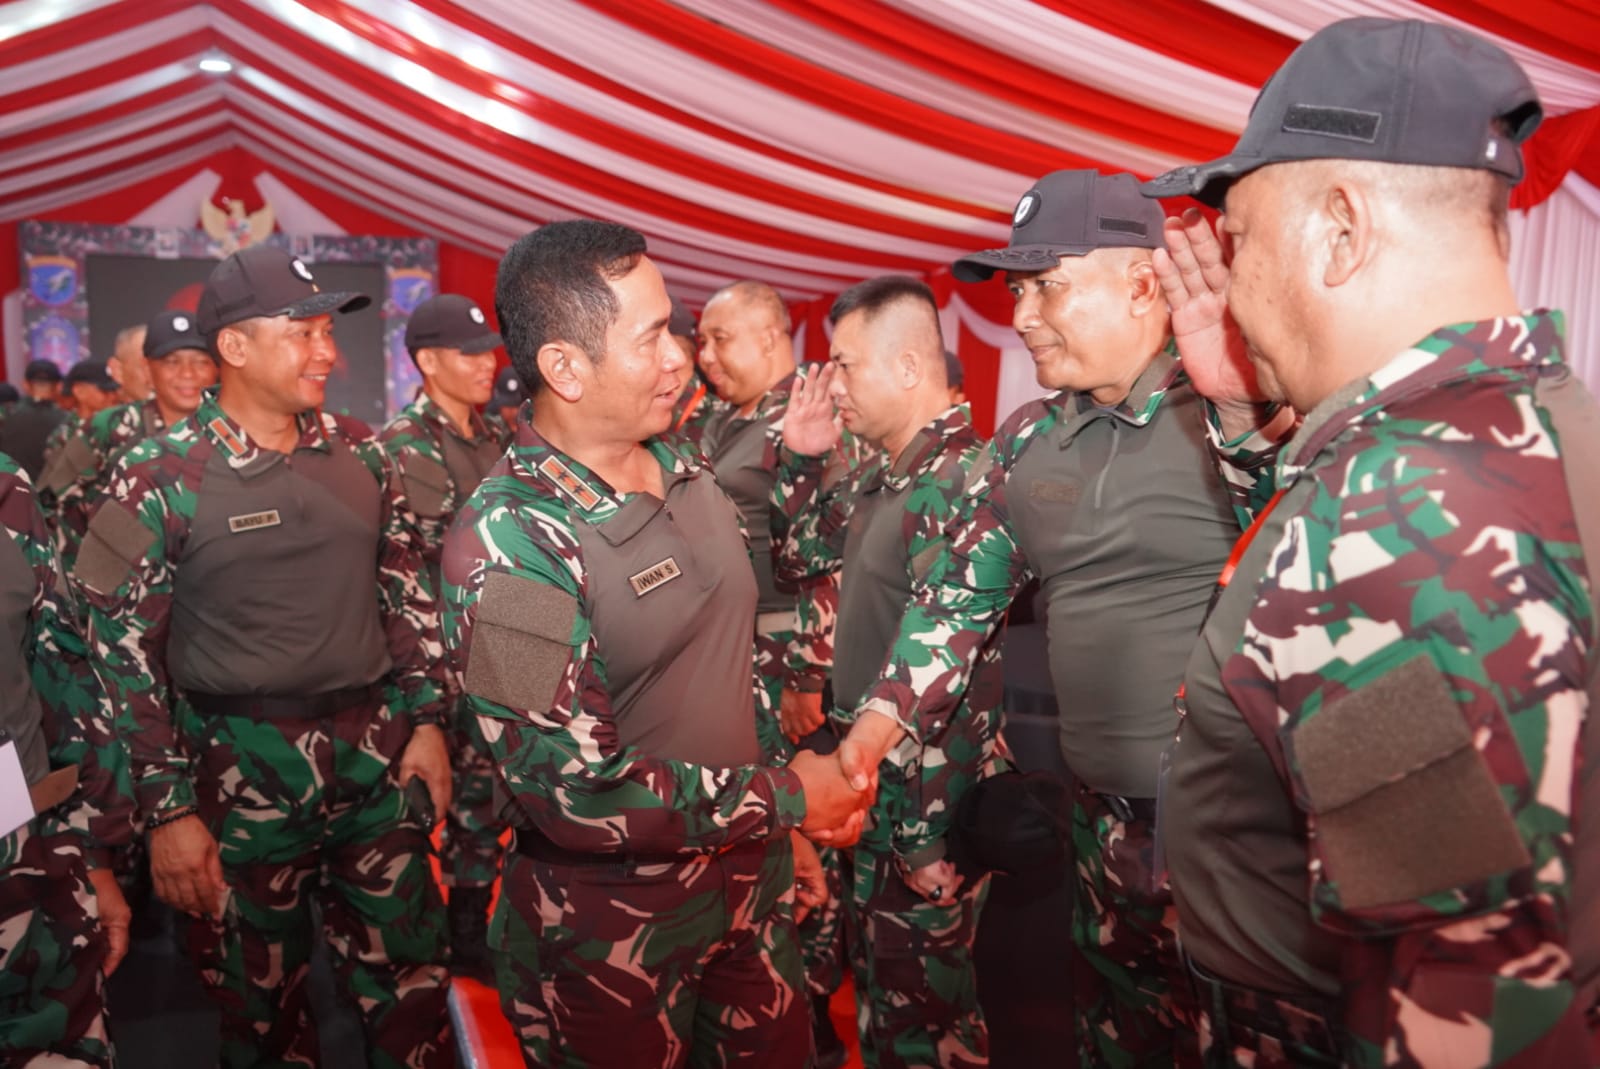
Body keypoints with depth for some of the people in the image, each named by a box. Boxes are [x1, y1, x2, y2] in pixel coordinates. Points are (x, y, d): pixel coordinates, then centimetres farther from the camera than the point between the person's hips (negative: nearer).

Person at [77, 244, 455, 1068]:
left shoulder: (360, 452, 3)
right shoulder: (159, 477, -9)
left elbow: (409, 592, 9)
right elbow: (125, 650, -6)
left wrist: (427, 719, 4)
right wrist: (167, 811, -6)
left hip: (378, 752, 3)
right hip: (242, 764, -3)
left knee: (409, 978, 13)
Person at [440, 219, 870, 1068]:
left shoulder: (681, 466, -1)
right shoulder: (508, 542, -23)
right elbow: (580, 794, -25)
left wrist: (783, 830, 12)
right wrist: (786, 797, -17)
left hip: (749, 870, 6)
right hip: (612, 921, -6)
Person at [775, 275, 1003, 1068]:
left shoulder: (958, 485, -24)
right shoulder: (882, 474, 5)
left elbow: (962, 682, -25)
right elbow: (798, 558, 16)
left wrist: (929, 835, -20)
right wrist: (802, 454, 3)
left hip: (930, 798, -9)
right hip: (874, 778, 9)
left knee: (925, 1003, 11)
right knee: (876, 971, 25)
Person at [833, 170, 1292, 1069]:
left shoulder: (1247, 411, -12)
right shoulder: (1026, 441, 5)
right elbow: (960, 594, 8)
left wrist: (1242, 401, -34)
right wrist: (870, 735, 2)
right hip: (1108, 818, 5)